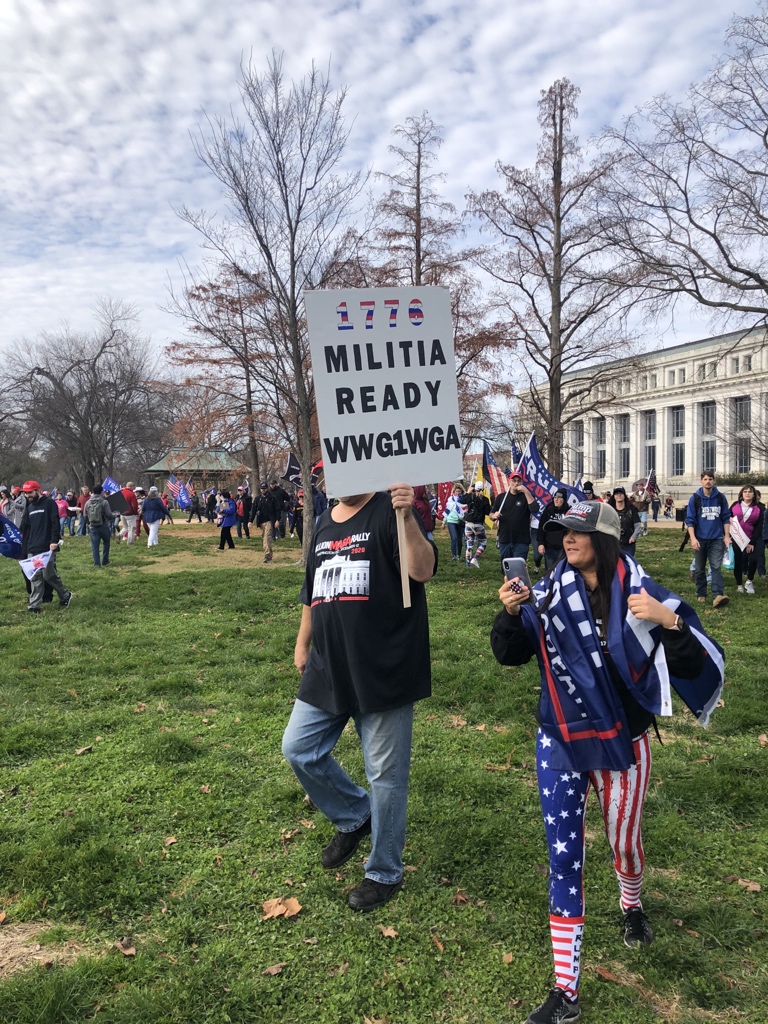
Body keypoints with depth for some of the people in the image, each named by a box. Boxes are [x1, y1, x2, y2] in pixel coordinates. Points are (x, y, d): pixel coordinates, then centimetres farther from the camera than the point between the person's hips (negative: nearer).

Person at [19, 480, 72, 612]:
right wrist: (24, 550, 17)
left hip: (47, 548, -7)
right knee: (35, 577, 5)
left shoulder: (49, 503, -3)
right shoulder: (29, 507, 17)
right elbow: (25, 530, 20)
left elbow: (56, 523, -12)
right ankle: (34, 605, 6)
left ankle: (65, 596, 15)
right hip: (32, 549, 7)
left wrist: (54, 541, -21)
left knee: (49, 575, -6)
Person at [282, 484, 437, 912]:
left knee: (386, 775, 5)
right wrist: (303, 643, 26)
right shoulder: (325, 524, 15)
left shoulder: (390, 513, -9)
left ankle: (385, 873, 26)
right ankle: (355, 816, 35)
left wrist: (407, 517, -36)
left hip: (385, 672, -7)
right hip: (329, 670, 7)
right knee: (299, 748, 11)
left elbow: (423, 570, -25)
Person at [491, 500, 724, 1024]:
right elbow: (510, 654, 1)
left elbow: (696, 666, -16)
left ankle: (632, 906, 56)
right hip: (560, 743, 1)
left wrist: (669, 621, -34)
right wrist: (511, 613, -18)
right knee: (564, 854, 2)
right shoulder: (548, 592, -7)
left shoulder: (641, 593, -14)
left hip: (621, 743, -1)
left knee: (624, 841, 20)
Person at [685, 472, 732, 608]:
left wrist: (727, 536, 0)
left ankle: (718, 595, -21)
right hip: (700, 539, 0)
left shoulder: (721, 498, 2)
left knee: (716, 567, -12)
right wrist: (693, 538, -14)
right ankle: (701, 594, 21)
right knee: (700, 569, 9)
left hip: (717, 540, 0)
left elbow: (726, 518, 8)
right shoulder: (695, 499, -3)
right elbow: (690, 520, -4)